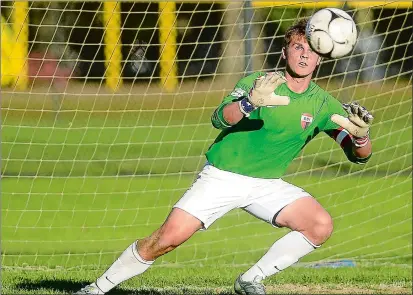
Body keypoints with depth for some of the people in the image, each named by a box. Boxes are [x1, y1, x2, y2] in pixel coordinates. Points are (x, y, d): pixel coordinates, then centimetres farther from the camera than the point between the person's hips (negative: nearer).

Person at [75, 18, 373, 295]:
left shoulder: (322, 104, -3)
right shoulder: (257, 83, -12)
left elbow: (360, 155, -5)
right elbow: (220, 119, -28)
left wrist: (360, 134, -29)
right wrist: (250, 102, -49)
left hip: (267, 184, 4)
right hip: (222, 177, -3)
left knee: (321, 225, -19)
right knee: (169, 237, -17)